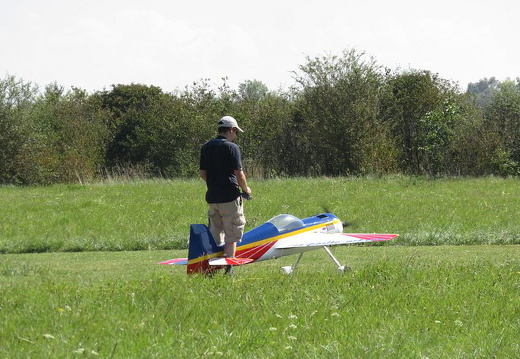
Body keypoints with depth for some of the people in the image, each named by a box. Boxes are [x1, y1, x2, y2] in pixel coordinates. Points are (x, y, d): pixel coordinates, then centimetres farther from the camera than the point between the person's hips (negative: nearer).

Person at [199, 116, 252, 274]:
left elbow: (202, 173, 13)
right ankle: (228, 270, -3)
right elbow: (239, 174, -14)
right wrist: (245, 189, 4)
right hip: (229, 196, -6)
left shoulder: (206, 147, 9)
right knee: (231, 234, 0)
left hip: (212, 197, 6)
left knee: (214, 235, 15)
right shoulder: (232, 147, -12)